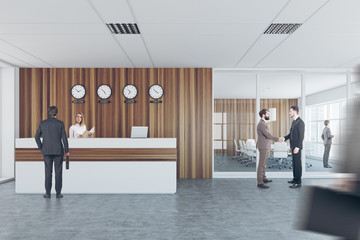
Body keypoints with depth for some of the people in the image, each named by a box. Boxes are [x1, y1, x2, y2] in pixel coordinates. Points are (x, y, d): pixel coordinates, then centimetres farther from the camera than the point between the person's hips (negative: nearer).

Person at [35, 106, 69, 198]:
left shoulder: (42, 123, 3)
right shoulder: (60, 123, -4)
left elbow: (37, 137, 5)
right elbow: (64, 138, -5)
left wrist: (41, 147, 15)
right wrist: (66, 150, 3)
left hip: (46, 151, 2)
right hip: (58, 151, -2)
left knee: (48, 172, 8)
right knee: (58, 172, 4)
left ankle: (48, 193, 11)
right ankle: (58, 193, 7)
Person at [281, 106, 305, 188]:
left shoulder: (300, 122, -15)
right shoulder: (294, 121, 14)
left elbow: (301, 136, -19)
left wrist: (297, 147, -22)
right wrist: (284, 138, 3)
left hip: (297, 147, -9)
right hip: (293, 146, 9)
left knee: (297, 164, -3)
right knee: (294, 163, 16)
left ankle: (298, 182, 4)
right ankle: (295, 179, 27)